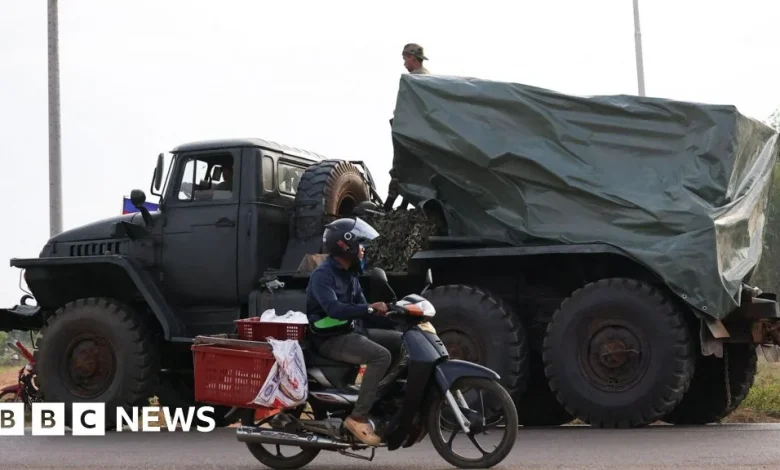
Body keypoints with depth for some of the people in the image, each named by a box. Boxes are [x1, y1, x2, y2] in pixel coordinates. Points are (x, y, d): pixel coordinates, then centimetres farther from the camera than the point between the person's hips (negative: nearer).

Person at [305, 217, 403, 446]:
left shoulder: (349, 273, 13)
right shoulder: (323, 274, -17)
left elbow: (360, 305, 17)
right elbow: (334, 309, -32)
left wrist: (383, 310, -1)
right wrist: (370, 308, -39)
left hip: (349, 332, 10)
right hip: (331, 339, -10)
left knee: (403, 342, 5)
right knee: (381, 355, -29)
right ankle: (358, 417, -29)